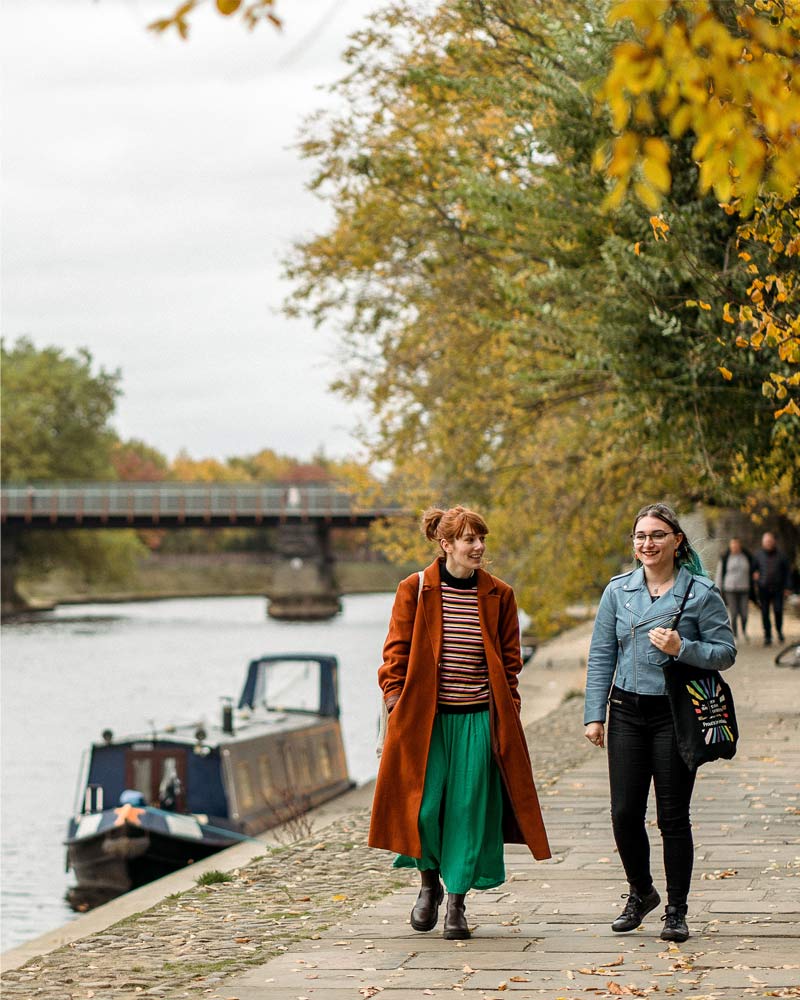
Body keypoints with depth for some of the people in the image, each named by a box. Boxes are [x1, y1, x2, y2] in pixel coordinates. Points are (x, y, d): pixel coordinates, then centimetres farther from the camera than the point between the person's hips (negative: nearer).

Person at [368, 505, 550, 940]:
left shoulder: (498, 595, 6)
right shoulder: (415, 590, 1)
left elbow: (510, 659, 11)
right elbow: (396, 651, 3)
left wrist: (509, 708, 4)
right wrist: (396, 702, -5)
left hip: (479, 719, 1)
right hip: (425, 717, -1)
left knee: (470, 807, -1)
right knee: (424, 804, -4)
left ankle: (456, 902, 11)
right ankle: (429, 882, 24)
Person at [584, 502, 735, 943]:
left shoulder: (700, 592, -4)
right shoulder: (618, 590, 6)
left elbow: (725, 652, -3)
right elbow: (601, 656, 8)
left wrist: (682, 649, -19)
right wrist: (594, 714, 3)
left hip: (676, 714, -3)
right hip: (628, 712, 3)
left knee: (673, 815, 0)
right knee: (624, 812, 2)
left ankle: (676, 911, 13)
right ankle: (640, 892, 26)